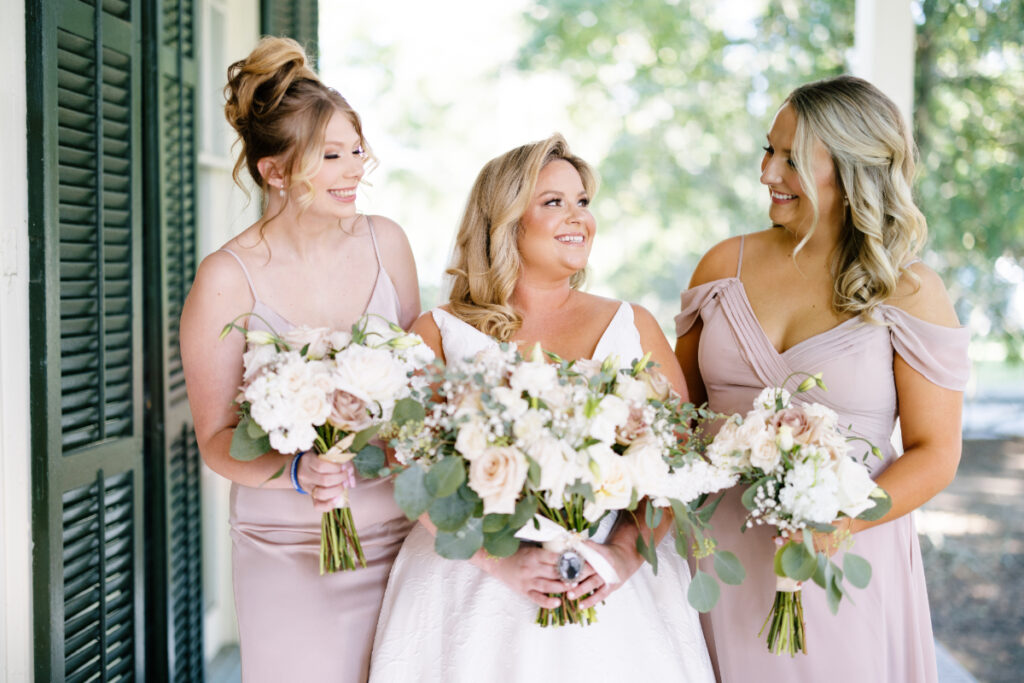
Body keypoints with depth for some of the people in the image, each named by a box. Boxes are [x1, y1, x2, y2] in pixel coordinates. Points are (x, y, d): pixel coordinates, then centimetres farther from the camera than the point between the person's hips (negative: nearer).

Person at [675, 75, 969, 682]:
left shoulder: (910, 294, -6)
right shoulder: (727, 264, 4)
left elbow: (935, 455, -5)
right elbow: (681, 405, 11)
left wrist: (843, 520, -20)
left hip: (843, 563, -3)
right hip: (723, 551, 3)